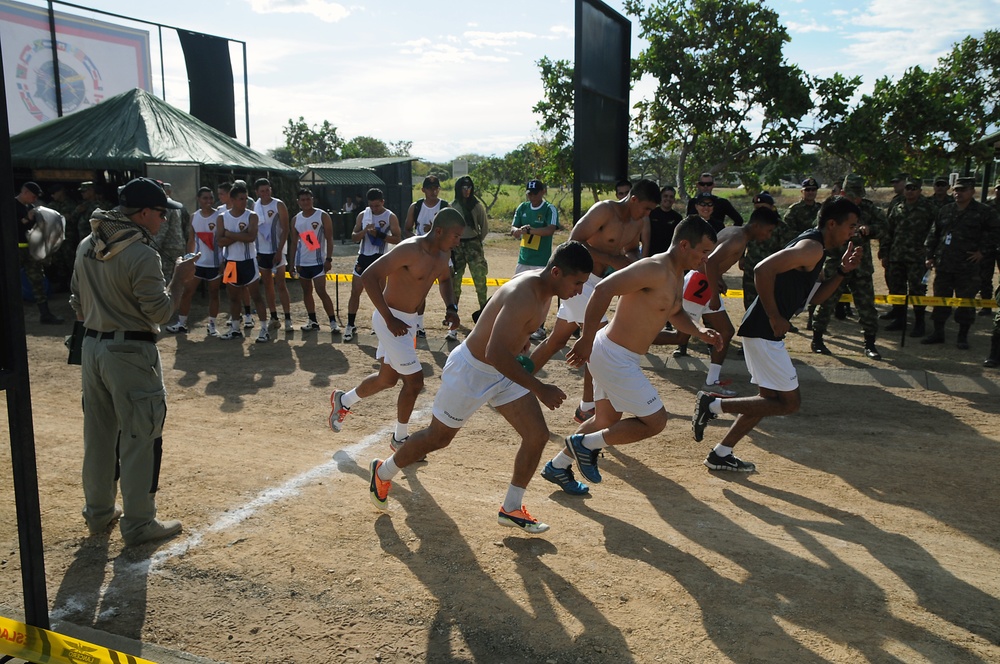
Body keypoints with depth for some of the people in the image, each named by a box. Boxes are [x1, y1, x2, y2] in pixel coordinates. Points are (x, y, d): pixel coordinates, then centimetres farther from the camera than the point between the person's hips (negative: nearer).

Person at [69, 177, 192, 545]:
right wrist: (179, 278, -6)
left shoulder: (86, 247, 7)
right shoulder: (142, 255, -19)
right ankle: (138, 524, 9)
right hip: (131, 353, -8)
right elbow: (160, 312, -17)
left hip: (92, 348, 8)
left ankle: (98, 512, 31)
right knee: (139, 438, 1)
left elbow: (78, 303, 15)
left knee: (98, 434, 18)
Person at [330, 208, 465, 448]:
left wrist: (451, 306, 3)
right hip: (391, 320, -9)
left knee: (387, 378, 21)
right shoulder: (410, 250, -25)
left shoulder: (443, 253, 1)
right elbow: (368, 277, -27)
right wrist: (390, 319, -27)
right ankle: (399, 439, 16)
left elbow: (444, 279, 22)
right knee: (414, 381, -5)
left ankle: (343, 400, 46)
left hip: (409, 320, 9)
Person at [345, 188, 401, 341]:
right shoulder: (362, 215, 5)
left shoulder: (390, 217, -5)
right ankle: (351, 325, 11)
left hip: (379, 258, -3)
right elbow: (354, 237, 4)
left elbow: (397, 238, -10)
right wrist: (364, 231, -16)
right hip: (363, 257, 4)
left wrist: (379, 234, -21)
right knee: (355, 292, 2)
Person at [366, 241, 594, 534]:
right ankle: (383, 471, 36)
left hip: (505, 370, 8)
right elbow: (496, 353, -40)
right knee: (438, 437, 10)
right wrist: (539, 389, -36)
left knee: (537, 435, 1)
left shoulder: (545, 290, -4)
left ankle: (511, 509, 17)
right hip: (470, 371, -8)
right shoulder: (524, 295, -33)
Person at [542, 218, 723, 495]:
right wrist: (586, 340, -32)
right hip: (615, 357, -11)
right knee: (655, 421, -3)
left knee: (607, 420, 23)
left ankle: (557, 467, 36)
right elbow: (603, 290, -31)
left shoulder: (676, 274, 9)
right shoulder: (655, 269, -23)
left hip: (617, 354, 11)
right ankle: (586, 444, 9)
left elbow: (675, 314, 24)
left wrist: (699, 331, 5)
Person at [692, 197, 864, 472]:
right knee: (789, 402, -4)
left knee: (770, 399, 17)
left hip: (764, 330, 11)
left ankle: (720, 454, 20)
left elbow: (813, 297, 24)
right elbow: (764, 269, -27)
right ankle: (714, 404, -4)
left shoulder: (813, 248, 18)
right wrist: (774, 317, -21)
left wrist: (842, 271, 11)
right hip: (763, 331, -11)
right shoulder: (812, 247, -14)